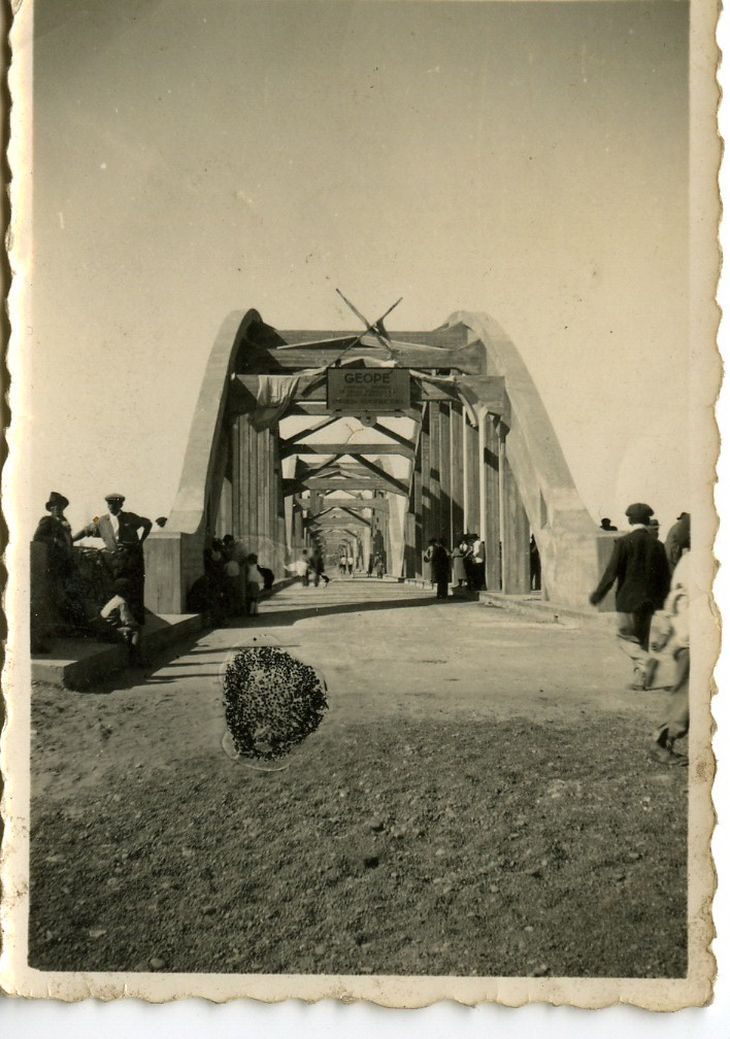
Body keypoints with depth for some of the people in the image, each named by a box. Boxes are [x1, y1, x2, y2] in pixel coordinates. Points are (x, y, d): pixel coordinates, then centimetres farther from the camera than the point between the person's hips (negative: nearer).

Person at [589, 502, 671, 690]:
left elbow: (611, 573, -13)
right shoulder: (657, 545, 4)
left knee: (626, 637, 5)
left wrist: (597, 595, -3)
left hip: (628, 600, -5)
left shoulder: (623, 542, -10)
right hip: (648, 602, 5)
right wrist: (658, 600, 23)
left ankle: (647, 662, -18)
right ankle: (640, 678, 15)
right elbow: (665, 577, 10)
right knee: (641, 639, 14)